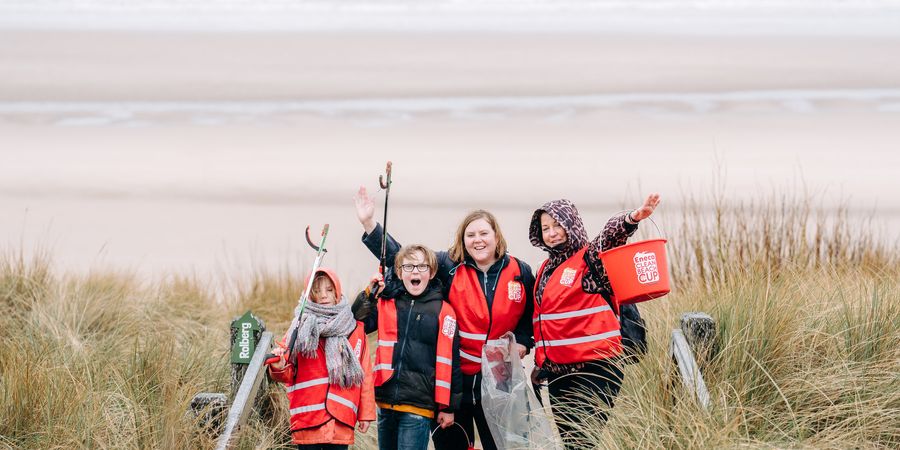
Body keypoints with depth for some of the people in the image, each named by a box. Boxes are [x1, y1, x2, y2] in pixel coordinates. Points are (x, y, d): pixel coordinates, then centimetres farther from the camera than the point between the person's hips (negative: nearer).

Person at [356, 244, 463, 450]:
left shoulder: (443, 311, -2)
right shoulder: (386, 304, 9)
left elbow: (450, 361, 0)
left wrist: (449, 407, -1)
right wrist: (368, 295, -5)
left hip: (419, 405, -4)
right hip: (386, 402, 4)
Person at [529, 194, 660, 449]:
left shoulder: (591, 258, -5)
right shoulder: (546, 270, 17)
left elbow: (612, 235, -27)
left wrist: (632, 219, -46)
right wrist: (540, 362, 27)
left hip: (594, 370, -8)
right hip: (558, 371, 8)